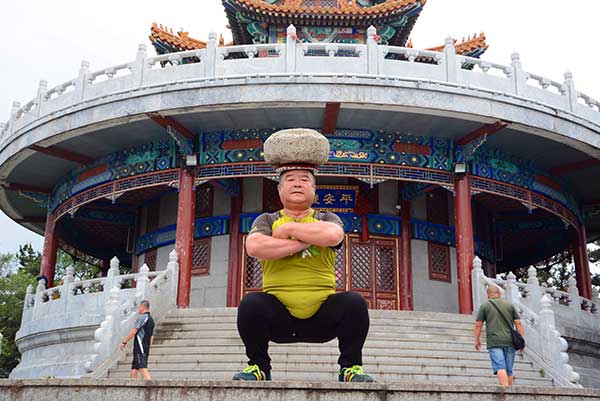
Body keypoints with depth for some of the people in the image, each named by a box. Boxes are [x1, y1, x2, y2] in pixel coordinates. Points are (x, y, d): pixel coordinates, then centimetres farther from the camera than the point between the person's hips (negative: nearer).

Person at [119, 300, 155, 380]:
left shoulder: (142, 317, -9)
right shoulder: (151, 320, 18)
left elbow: (133, 332, -11)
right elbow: (152, 337, 20)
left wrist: (124, 342, -4)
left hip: (140, 349, -9)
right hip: (145, 349, 9)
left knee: (143, 369, -15)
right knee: (133, 372, 11)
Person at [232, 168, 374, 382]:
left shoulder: (326, 218, 12)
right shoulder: (267, 220, 11)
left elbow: (333, 235, -15)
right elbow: (254, 247, -13)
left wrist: (290, 228, -6)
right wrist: (304, 242, -12)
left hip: (322, 314, 0)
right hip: (278, 315, 0)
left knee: (355, 302, -25)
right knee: (251, 303, -28)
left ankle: (351, 367, -3)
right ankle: (258, 367, -4)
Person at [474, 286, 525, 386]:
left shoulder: (485, 306, 5)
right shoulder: (509, 305, 13)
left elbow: (478, 325, 1)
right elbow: (518, 323, 7)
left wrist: (477, 340, 11)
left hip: (494, 342, -3)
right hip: (509, 341, 3)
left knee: (500, 369, -12)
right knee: (509, 370, 11)